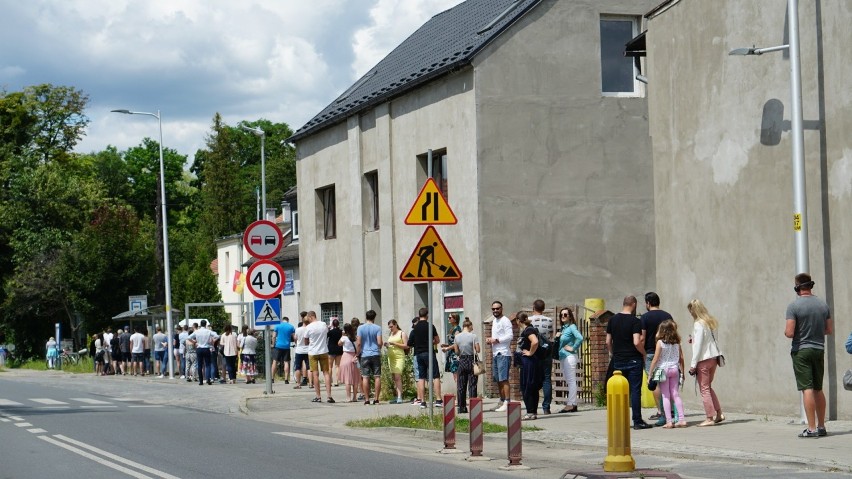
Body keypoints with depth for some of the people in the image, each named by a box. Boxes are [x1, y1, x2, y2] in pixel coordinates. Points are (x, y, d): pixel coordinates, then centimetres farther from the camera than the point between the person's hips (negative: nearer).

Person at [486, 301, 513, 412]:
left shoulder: (505, 321, -8)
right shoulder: (495, 321, 21)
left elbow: (510, 336, -17)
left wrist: (496, 340, -18)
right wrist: (490, 340, 9)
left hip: (503, 354, -9)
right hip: (495, 354, 9)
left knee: (503, 379, -13)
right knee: (497, 379, 11)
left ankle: (506, 403, -15)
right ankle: (502, 401, 18)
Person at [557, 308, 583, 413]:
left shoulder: (572, 327, -10)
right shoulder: (564, 328, 16)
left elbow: (580, 338, -25)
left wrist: (573, 348, -15)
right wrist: (557, 337, 7)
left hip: (569, 357, -10)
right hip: (563, 357, 10)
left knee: (571, 381, -9)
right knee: (569, 381, 11)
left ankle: (571, 404, -10)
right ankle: (573, 404, 15)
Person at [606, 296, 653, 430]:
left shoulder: (613, 320, 6)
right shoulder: (635, 321, -11)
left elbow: (608, 342, 8)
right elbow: (637, 342, -20)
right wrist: (644, 354, -4)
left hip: (618, 361, 5)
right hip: (634, 361, -5)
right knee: (635, 391, -1)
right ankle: (637, 421, -1)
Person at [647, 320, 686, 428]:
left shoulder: (660, 342, -9)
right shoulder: (677, 342, 3)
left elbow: (655, 359, -9)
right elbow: (681, 358, 6)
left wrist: (650, 374, -3)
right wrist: (682, 372, 16)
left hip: (663, 370, -4)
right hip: (675, 370, 4)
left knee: (665, 396, 0)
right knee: (676, 395, 9)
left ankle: (669, 421, -3)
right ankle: (682, 419, 5)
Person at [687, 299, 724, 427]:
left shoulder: (698, 324, -15)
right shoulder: (712, 322, 9)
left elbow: (698, 345, -16)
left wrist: (693, 364, -12)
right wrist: (694, 340, 16)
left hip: (703, 359, -8)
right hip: (714, 358, 8)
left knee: (704, 389, 0)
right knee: (708, 387, 20)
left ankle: (710, 418, 1)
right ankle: (719, 413, 16)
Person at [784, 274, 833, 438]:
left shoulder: (794, 306, -12)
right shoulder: (823, 304, 4)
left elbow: (789, 333, -16)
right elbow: (830, 330, 10)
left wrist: (786, 331, 6)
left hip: (801, 350, -5)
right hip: (819, 350, 5)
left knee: (807, 389, -7)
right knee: (818, 389, 14)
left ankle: (812, 428, -11)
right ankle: (821, 427, 18)